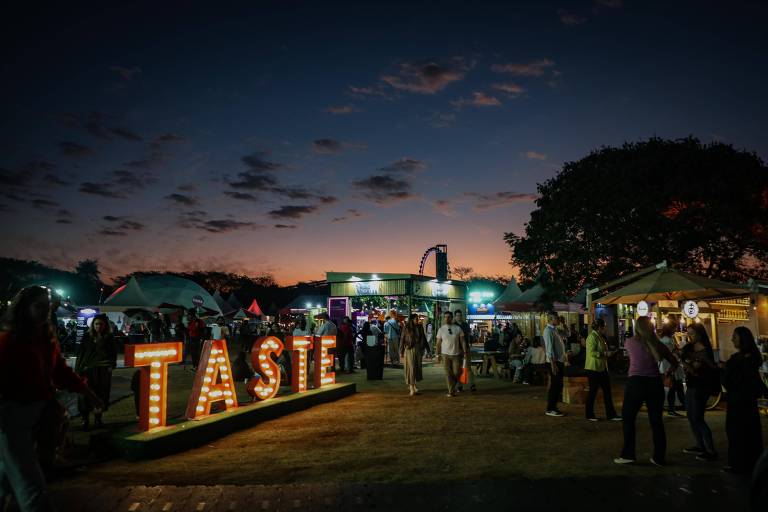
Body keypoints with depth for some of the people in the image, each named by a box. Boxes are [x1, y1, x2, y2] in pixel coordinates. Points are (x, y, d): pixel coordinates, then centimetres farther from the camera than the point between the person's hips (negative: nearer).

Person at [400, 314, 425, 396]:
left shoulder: (420, 327, 5)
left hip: (418, 350, 4)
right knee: (411, 368, -5)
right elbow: (402, 340, -3)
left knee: (418, 367, 7)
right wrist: (401, 352, -3)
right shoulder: (406, 328, -6)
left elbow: (423, 339, 12)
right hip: (409, 350, -4)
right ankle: (412, 387, -3)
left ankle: (413, 384, 23)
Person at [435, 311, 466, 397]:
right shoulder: (441, 329, 2)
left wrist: (465, 352, -4)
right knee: (448, 374, -1)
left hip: (456, 354, 0)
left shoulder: (458, 329, 0)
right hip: (445, 355, 0)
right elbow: (438, 343, 3)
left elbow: (462, 341, 2)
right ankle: (451, 391, 8)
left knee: (457, 373, 1)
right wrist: (437, 355, -1)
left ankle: (453, 387, 28)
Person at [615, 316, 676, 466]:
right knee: (657, 420, 11)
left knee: (628, 418, 8)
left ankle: (628, 454, 7)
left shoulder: (630, 342, 1)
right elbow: (675, 363, 14)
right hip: (655, 382, 2)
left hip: (635, 382, -2)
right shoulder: (657, 343, 5)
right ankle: (659, 457, 16)